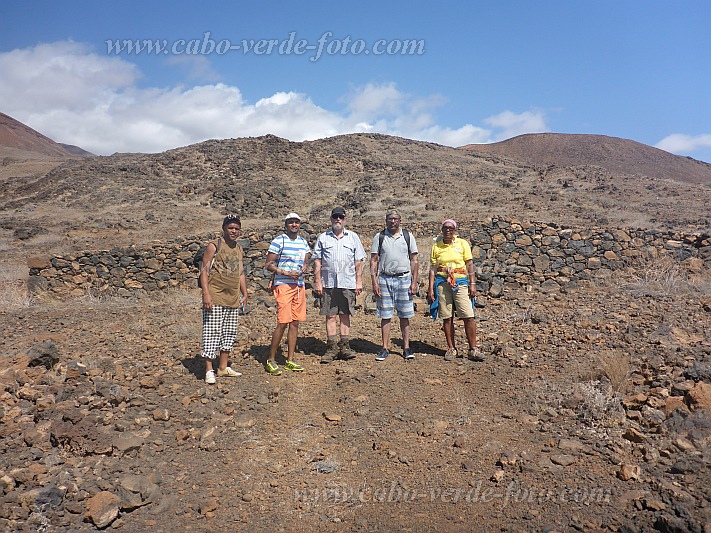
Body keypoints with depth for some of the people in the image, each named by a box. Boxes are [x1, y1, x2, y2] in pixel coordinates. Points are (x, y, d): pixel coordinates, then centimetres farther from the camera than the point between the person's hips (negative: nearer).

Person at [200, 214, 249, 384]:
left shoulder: (239, 250, 14)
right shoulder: (214, 246, -5)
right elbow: (204, 271, -9)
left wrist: (244, 294, 17)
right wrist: (206, 294, -18)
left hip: (233, 299, 7)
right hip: (215, 297, -7)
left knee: (229, 333, 11)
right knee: (212, 332, -6)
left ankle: (223, 367, 21)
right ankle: (209, 371, -1)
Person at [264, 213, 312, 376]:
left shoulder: (304, 242, 15)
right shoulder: (278, 241, -4)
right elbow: (269, 265, -5)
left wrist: (304, 269, -2)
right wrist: (286, 273, -17)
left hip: (299, 285, 6)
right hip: (283, 285, -6)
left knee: (295, 323, 7)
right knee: (283, 322, -10)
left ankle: (290, 360, 15)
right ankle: (271, 360, 2)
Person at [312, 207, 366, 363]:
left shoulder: (353, 237, 11)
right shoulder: (323, 238, 9)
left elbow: (358, 261, 9)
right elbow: (317, 261, 7)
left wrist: (359, 281, 1)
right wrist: (317, 282, -1)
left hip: (347, 283, 0)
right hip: (328, 283, 0)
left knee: (345, 315, 4)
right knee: (330, 316, 1)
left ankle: (344, 347, 10)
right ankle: (332, 348, 7)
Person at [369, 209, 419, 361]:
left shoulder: (408, 236, 7)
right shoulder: (379, 237, 6)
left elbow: (414, 260, 7)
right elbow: (374, 261, 5)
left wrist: (414, 282, -1)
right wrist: (374, 282, -4)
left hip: (404, 278, 0)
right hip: (385, 279, 0)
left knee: (404, 316, 3)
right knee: (385, 316, 3)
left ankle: (406, 348, 11)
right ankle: (385, 348, 10)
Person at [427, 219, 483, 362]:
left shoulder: (462, 243, 5)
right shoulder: (436, 246, 7)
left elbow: (470, 265, 4)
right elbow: (433, 269, 8)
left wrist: (472, 284, -3)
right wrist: (431, 288, 2)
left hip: (460, 282, -1)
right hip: (442, 283, 1)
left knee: (468, 316, -7)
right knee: (447, 318, 4)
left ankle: (473, 349, 2)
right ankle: (451, 349, 15)